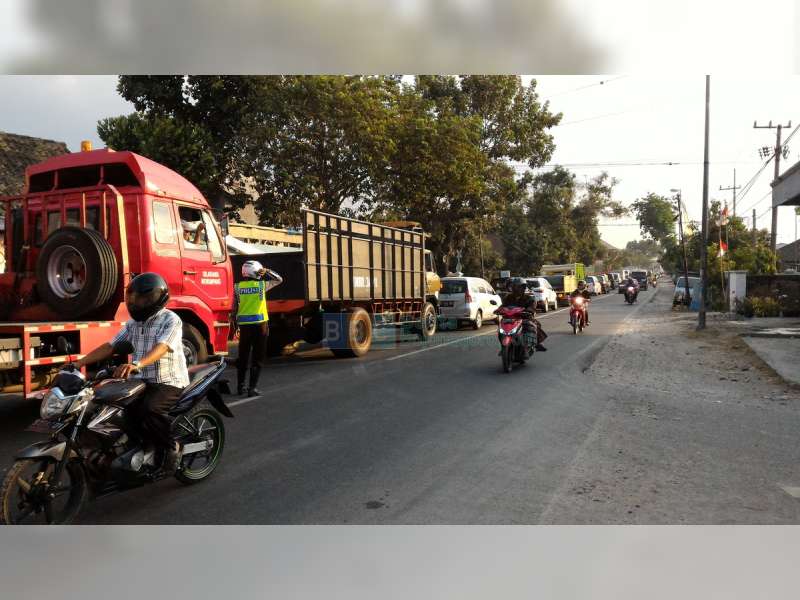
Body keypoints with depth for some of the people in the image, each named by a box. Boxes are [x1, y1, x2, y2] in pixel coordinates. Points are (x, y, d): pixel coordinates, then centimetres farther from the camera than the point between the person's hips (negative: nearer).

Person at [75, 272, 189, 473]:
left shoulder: (171, 320, -12)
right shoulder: (133, 323, 13)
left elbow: (161, 348, -29)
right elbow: (110, 346, 12)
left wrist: (136, 364, -47)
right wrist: (79, 363, 2)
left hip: (169, 382, -8)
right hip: (142, 380, 8)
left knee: (149, 409, -32)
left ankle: (172, 447, -6)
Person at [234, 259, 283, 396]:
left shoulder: (237, 287, 2)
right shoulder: (261, 284, -5)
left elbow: (234, 307, 5)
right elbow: (279, 279, 10)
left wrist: (235, 323, 13)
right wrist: (267, 271, 12)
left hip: (243, 324, 3)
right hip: (259, 323, -3)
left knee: (243, 356, 15)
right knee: (257, 358, 3)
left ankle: (240, 386, 22)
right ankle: (252, 388, 0)